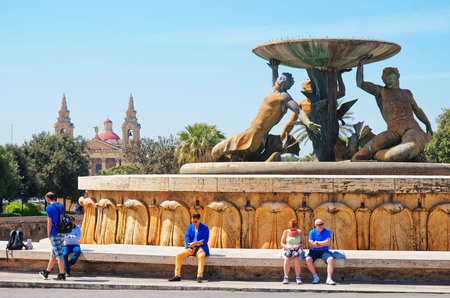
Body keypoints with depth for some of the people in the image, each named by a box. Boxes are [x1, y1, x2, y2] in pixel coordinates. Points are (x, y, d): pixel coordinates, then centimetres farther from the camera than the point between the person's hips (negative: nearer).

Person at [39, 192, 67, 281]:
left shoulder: (49, 208, -10)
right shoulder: (62, 206, 12)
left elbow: (49, 223, -13)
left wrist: (49, 234, -4)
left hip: (54, 234, -7)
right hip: (62, 233, 7)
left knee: (59, 254, -5)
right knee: (54, 254, 15)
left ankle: (62, 275, -3)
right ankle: (46, 273, 25)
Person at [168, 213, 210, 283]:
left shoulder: (205, 228, -3)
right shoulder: (190, 227, 11)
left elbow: (205, 240, -12)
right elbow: (187, 237, 2)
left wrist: (195, 243, -26)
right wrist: (189, 247, -15)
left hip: (201, 247, -5)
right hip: (191, 248, 5)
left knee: (201, 256, -40)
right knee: (179, 255, -18)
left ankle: (199, 276, -42)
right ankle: (177, 276, -14)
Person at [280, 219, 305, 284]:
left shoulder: (300, 232, 5)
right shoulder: (286, 232, 4)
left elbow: (303, 243, 3)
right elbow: (282, 244, 2)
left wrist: (298, 246, -18)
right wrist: (288, 247, -18)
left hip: (298, 250, 0)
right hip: (287, 250, 0)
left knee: (297, 258, -36)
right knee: (287, 258, -36)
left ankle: (298, 277, -33)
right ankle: (286, 277, -35)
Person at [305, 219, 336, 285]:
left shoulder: (327, 231, 1)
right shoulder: (312, 232, 0)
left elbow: (327, 242, -12)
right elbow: (311, 244, -11)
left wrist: (317, 242, -8)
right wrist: (323, 244, -8)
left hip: (324, 251, 0)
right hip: (314, 252, 0)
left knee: (331, 259, -30)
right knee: (308, 259, -29)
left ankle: (329, 279, -30)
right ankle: (315, 277, -14)